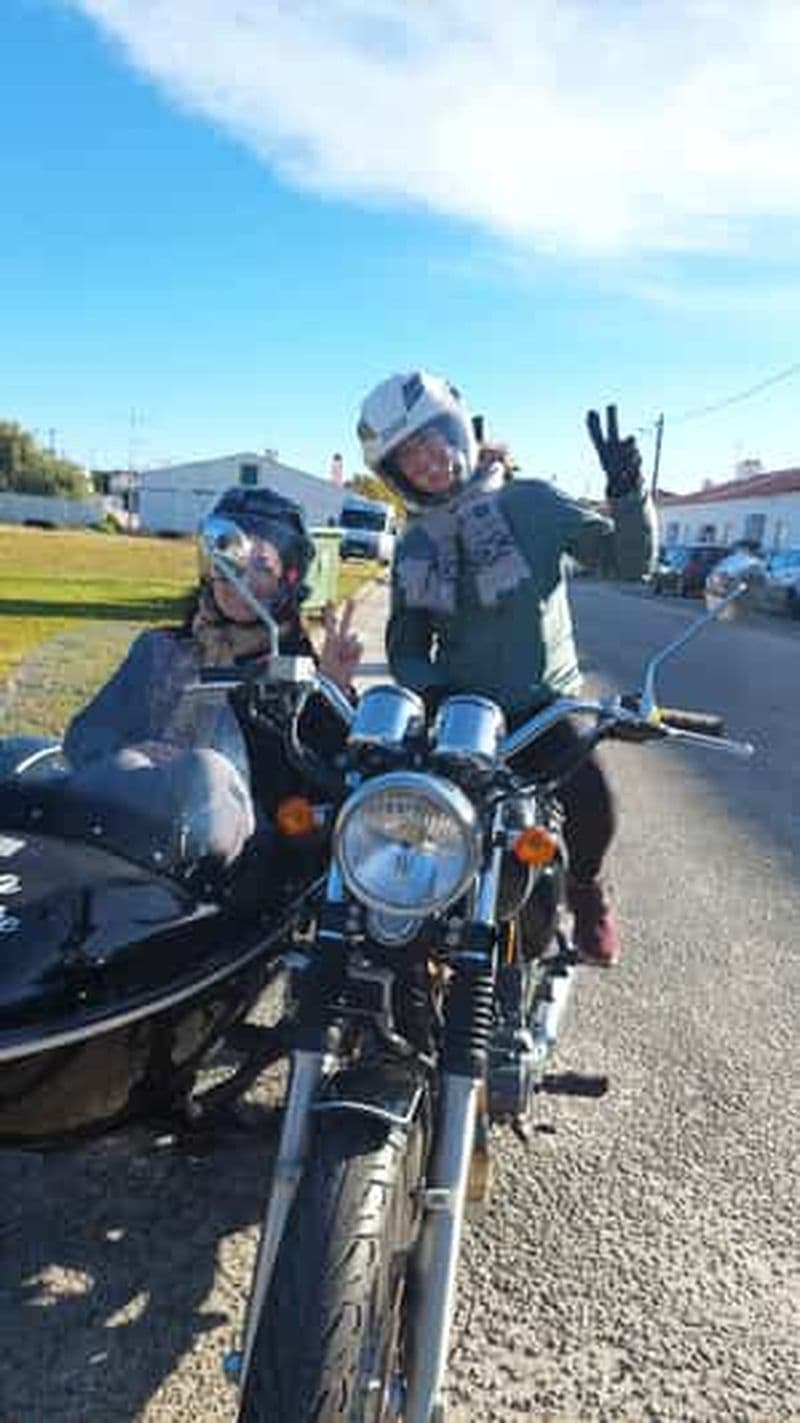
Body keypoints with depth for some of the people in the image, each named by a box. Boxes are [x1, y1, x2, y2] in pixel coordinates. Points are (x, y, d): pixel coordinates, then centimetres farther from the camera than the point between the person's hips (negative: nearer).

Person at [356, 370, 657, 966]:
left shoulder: (529, 502, 0)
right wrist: (428, 691, -7)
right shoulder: (413, 548, 12)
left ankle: (584, 882, 7)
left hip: (544, 702, -3)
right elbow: (407, 645, 14)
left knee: (591, 801, -28)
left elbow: (631, 558, -2)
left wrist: (627, 491, -20)